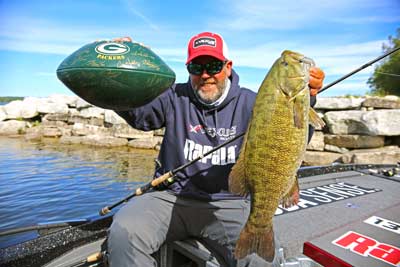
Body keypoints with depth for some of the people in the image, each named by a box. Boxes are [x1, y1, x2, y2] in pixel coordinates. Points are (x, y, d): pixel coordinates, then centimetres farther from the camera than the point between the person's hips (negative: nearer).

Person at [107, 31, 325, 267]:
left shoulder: (249, 103, 3)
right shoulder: (175, 98, 5)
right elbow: (136, 111, -8)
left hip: (228, 205, 0)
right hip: (173, 197, 1)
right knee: (124, 231, -23)